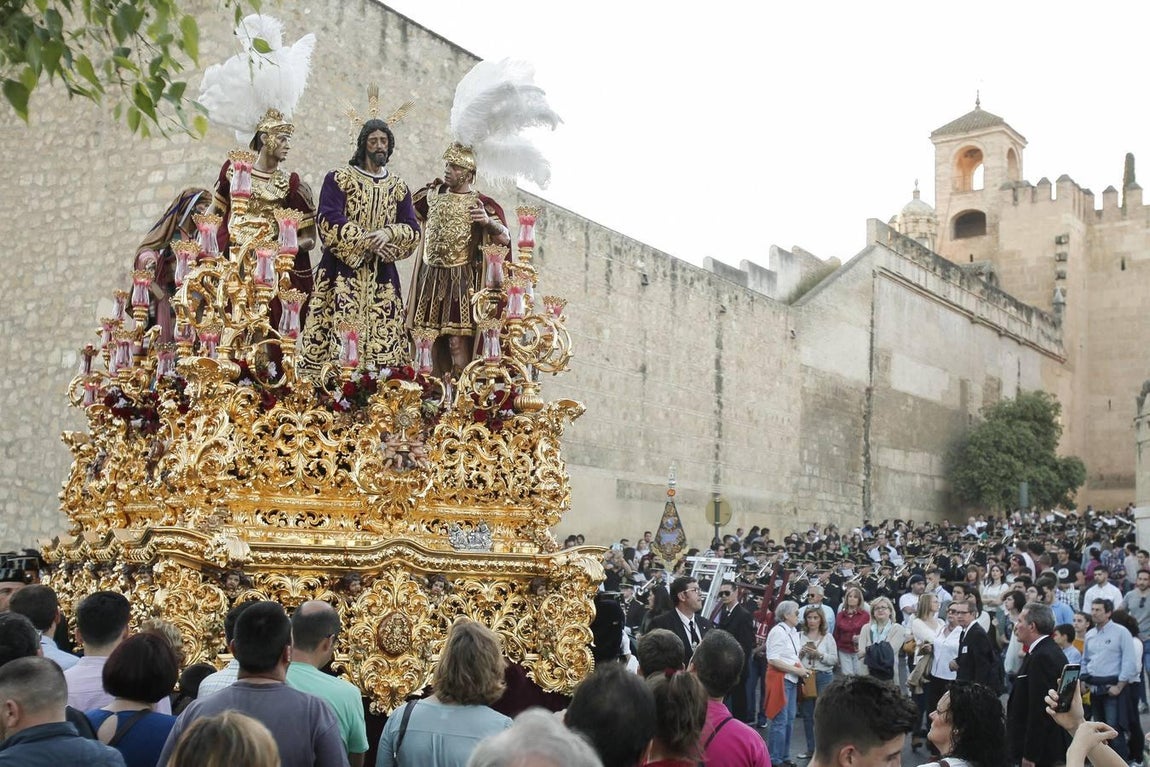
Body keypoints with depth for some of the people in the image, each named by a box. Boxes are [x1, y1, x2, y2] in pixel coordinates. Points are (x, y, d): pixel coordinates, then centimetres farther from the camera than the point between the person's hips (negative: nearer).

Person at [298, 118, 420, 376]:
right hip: (343, 271, -4)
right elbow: (329, 219, -9)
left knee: (382, 334, -3)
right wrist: (366, 241, -15)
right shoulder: (339, 178, 3)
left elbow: (412, 229, 8)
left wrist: (388, 233, -14)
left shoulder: (398, 187, 14)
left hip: (382, 276, 4)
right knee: (341, 328, -12)